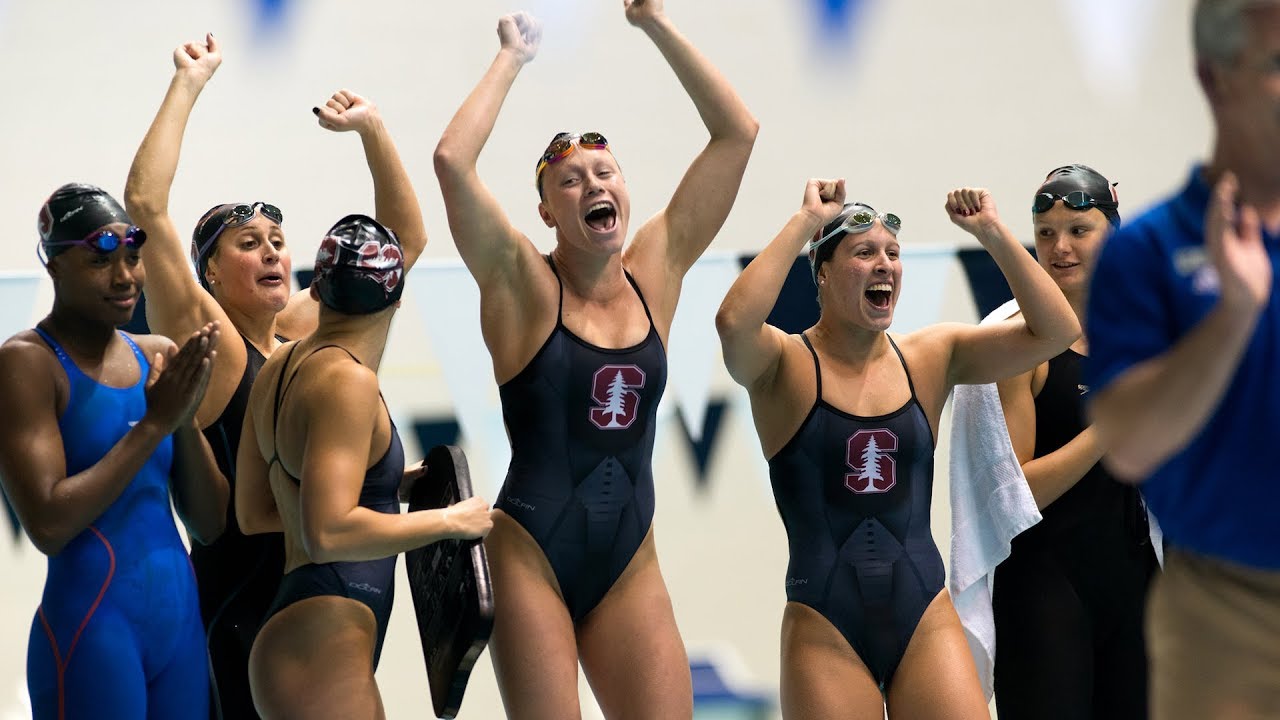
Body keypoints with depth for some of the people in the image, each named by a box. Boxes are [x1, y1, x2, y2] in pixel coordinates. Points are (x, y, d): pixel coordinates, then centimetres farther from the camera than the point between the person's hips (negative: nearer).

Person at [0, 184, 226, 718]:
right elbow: (47, 525, -19)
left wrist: (186, 418, -6)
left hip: (182, 619, 6)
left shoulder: (161, 357, 10)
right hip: (91, 627, -6)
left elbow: (210, 524, 9)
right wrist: (155, 423, -16)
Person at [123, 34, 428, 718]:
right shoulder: (205, 342, -7)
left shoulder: (307, 326, 9)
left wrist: (372, 129, 6)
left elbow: (406, 240, 16)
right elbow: (146, 203, -18)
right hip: (239, 603, -6)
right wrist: (188, 84, -13)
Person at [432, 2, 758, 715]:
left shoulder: (655, 274, 6)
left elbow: (738, 131, 5)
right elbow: (453, 160, -19)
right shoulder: (524, 284, -4)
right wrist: (514, 57, -8)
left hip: (630, 564, 4)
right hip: (530, 556, -4)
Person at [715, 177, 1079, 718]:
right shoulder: (786, 366, -4)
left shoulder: (932, 358, 7)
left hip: (925, 617, 3)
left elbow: (1054, 331, -1)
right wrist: (805, 220, -20)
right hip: (825, 627, -3)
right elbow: (734, 322, -27)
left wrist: (992, 233, -7)